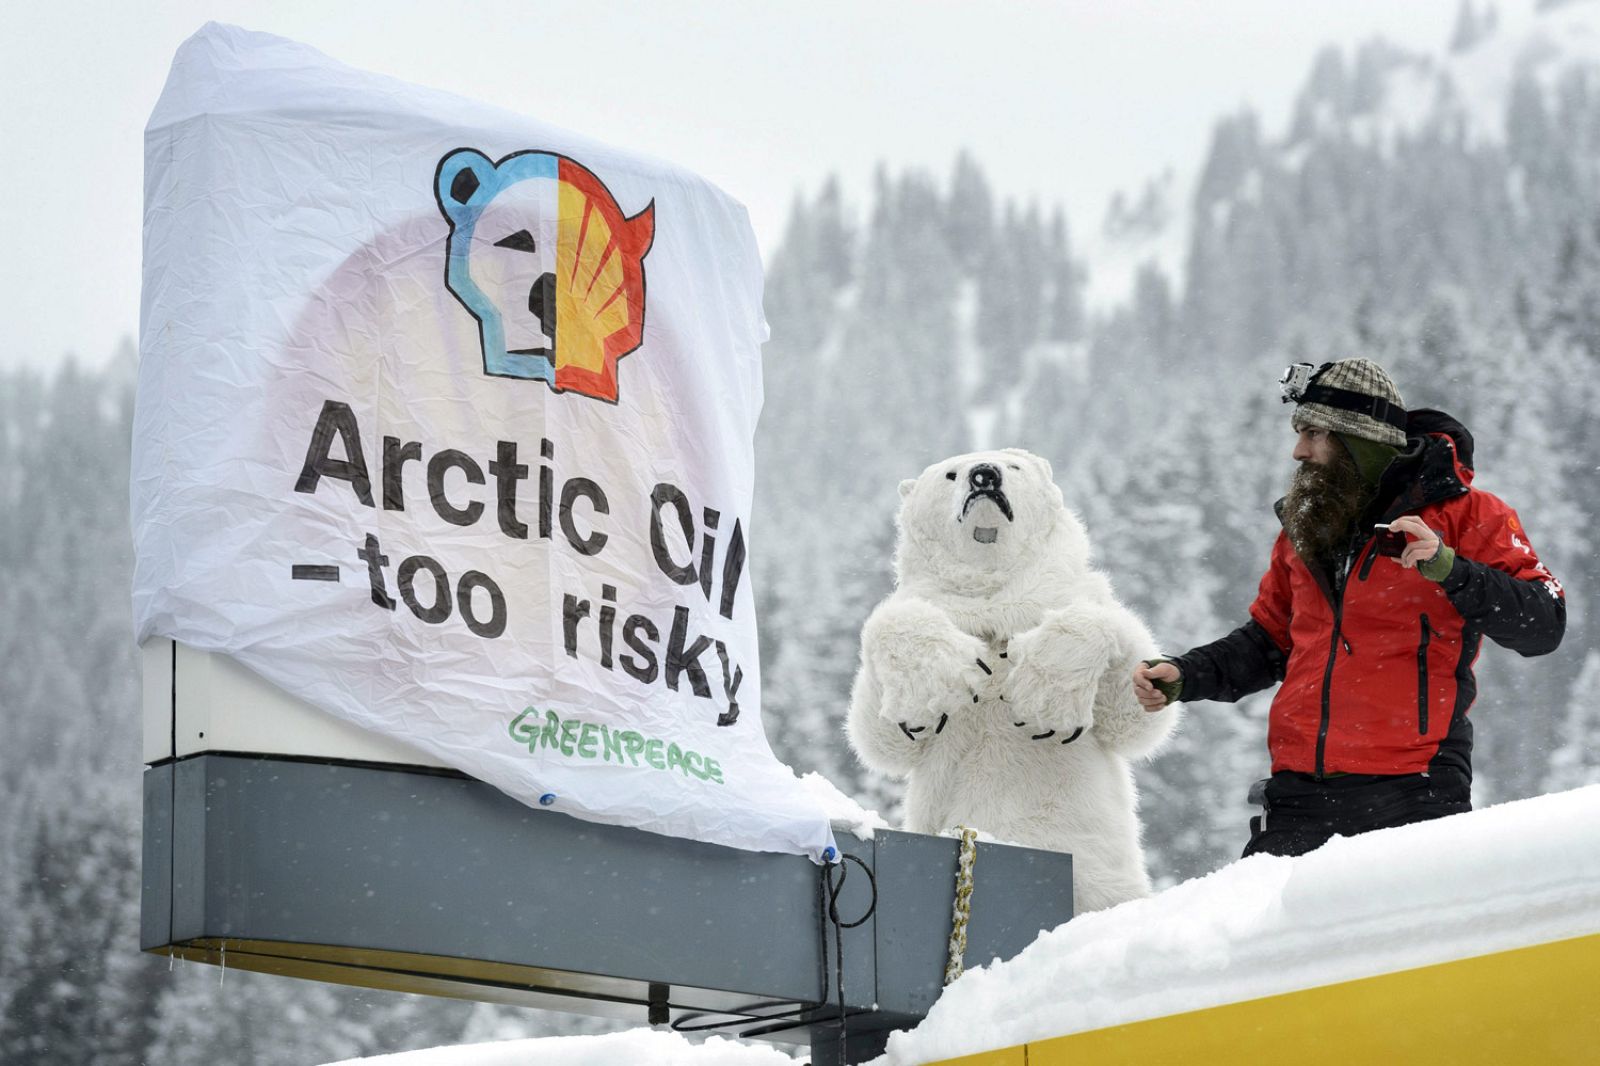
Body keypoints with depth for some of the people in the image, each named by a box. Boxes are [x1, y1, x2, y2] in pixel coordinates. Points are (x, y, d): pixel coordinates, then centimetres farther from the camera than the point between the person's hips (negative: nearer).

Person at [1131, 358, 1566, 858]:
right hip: (1299, 795, 5)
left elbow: (1543, 624, -7)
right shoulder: (1304, 526, 18)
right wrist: (1184, 676, 13)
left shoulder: (1462, 512, 0)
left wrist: (1449, 569, -18)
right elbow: (1271, 641, 28)